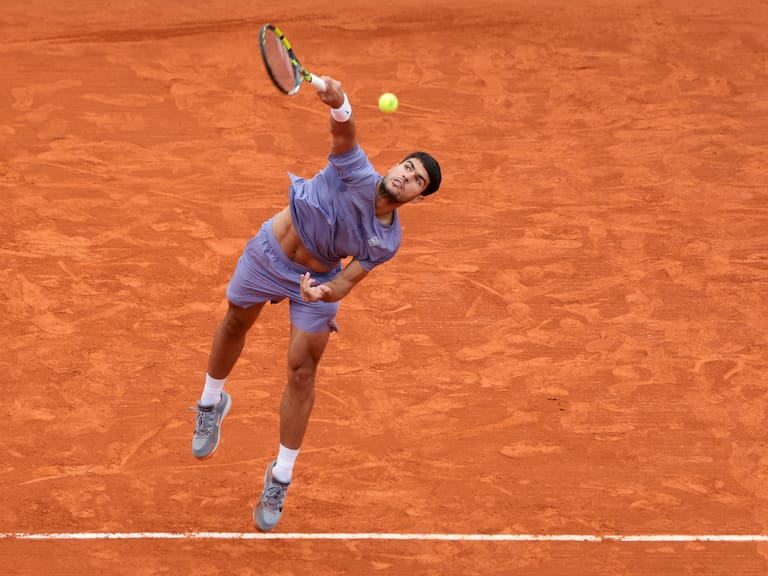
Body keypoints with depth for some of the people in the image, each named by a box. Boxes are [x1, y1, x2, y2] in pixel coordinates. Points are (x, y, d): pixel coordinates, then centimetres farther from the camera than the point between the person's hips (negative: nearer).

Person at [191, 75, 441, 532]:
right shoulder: (356, 172, -26)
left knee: (302, 370, -3)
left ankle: (281, 478, 11)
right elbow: (345, 132, -45)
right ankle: (212, 403, 52)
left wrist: (322, 292, -40)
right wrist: (338, 104, -69)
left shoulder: (387, 242, -18)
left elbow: (346, 282, -16)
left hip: (317, 279, 0)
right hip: (270, 252, 0)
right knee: (235, 325, 20)